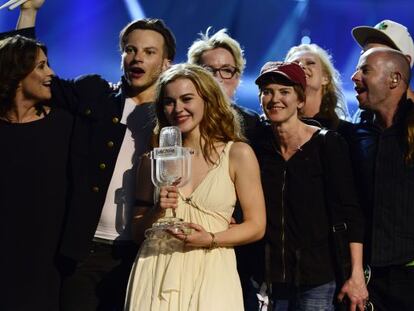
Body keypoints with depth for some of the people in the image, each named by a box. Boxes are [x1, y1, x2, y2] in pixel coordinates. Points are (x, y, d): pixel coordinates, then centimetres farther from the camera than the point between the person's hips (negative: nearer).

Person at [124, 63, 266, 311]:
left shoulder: (238, 154, 0)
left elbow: (256, 226, -1)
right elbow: (139, 230, 11)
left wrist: (210, 239, -15)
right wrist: (158, 210, -8)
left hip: (210, 274, -2)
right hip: (156, 273, 2)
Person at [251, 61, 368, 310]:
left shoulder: (328, 144, -7)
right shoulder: (259, 145, 5)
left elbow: (350, 213, -10)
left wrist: (356, 275, -15)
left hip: (316, 280, -3)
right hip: (269, 278, 3)